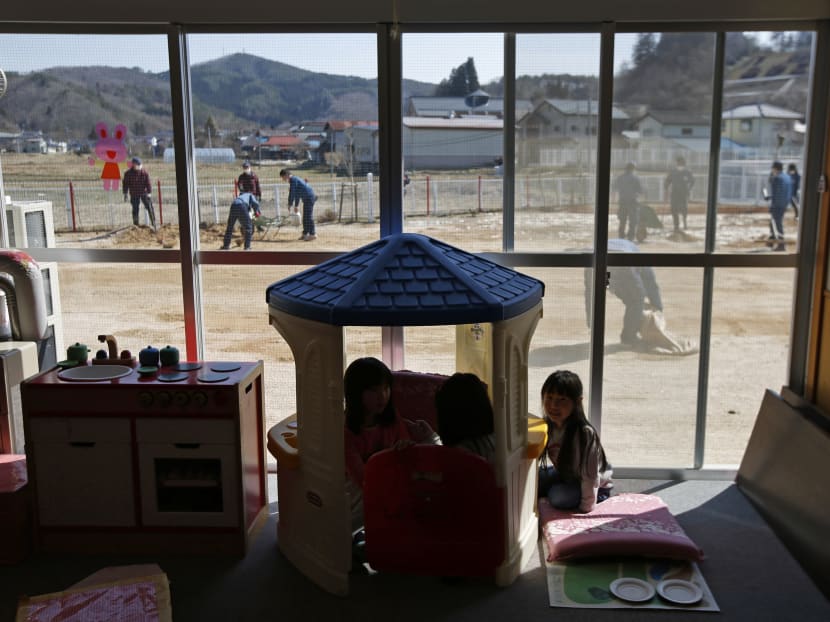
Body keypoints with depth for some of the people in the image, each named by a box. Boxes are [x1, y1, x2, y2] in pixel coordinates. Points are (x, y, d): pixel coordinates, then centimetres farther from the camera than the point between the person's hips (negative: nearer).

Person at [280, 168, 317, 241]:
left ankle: (312, 234, -8)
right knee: (305, 217, 13)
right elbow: (297, 194, 24)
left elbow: (292, 193, -13)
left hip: (309, 198, -10)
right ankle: (305, 234, 18)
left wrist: (290, 204, -4)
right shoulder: (295, 179, 20)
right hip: (307, 199, 10)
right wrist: (296, 205, 26)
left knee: (308, 216, -9)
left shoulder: (293, 180, -11)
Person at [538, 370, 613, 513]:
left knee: (559, 496, -28)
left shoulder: (585, 433, -33)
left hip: (597, 486, -5)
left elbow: (590, 475, -27)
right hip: (564, 475, 6)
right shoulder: (548, 426, -14)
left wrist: (586, 508, -22)